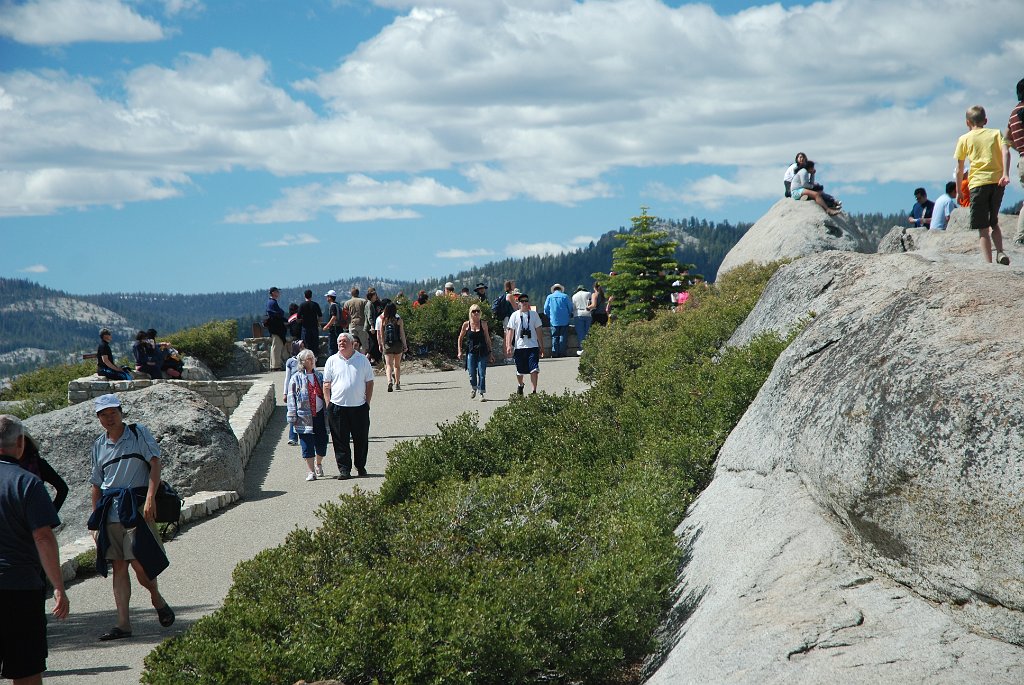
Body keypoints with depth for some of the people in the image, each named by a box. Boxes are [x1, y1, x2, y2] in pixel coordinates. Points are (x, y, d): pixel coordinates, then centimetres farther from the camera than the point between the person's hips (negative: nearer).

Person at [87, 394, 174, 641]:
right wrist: (96, 520, 15)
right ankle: (123, 624, 3)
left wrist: (150, 496, -21)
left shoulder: (139, 433, 1)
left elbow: (155, 463, -9)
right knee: (118, 566, 2)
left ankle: (157, 599, 19)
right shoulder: (99, 445, 14)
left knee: (139, 562, -11)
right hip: (110, 511, 4)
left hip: (136, 506, -4)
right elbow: (97, 485, 19)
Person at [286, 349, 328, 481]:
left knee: (322, 441, 5)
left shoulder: (320, 376, 13)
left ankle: (319, 464, 30)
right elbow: (291, 398, -2)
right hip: (304, 416, -4)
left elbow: (326, 394, 18)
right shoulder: (296, 378, 0)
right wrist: (293, 417, -8)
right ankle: (310, 471, 3)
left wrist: (328, 412, 13)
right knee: (307, 443, -3)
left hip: (319, 414, 4)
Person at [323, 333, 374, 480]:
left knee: (361, 439, 7)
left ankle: (360, 466, 24)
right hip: (338, 406, 0)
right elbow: (326, 385, 7)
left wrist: (367, 402, 2)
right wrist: (328, 404, -1)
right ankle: (344, 469, 5)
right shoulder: (332, 361, 6)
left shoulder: (362, 360, 7)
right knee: (341, 440, -1)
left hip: (359, 407, 0)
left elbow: (369, 383, 10)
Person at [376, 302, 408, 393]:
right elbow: (402, 334, -6)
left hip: (387, 344, 0)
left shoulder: (382, 320, -2)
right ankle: (397, 384, 21)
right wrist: (405, 345, 0)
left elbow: (381, 334, 2)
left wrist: (381, 344, 13)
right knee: (397, 365, 15)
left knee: (388, 365, -2)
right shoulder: (398, 320, -6)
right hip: (398, 344, 0)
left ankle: (389, 381, -25)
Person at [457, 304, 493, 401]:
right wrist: (460, 351, 6)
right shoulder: (466, 324, 1)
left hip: (482, 352, 0)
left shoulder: (483, 324, 2)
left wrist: (490, 352, 8)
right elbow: (460, 338, 12)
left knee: (482, 373, -5)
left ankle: (481, 394, 0)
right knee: (472, 373, 2)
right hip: (471, 352, 0)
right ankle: (473, 388, 31)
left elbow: (487, 339, 9)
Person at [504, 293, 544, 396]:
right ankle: (520, 385, 39)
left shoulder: (534, 314, 6)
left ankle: (534, 390, -10)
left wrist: (541, 346, 10)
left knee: (534, 369, -12)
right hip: (519, 346, 0)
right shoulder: (515, 315, 3)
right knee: (520, 370, 12)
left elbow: (538, 330, 11)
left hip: (533, 346, 0)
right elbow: (510, 331, 2)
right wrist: (509, 345, -6)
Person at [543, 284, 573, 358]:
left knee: (554, 337, 4)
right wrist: (569, 316, 16)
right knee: (562, 336, 4)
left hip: (554, 321, 1)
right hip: (564, 321, -1)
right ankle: (562, 353, 0)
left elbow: (546, 309, 3)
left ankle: (554, 353, -2)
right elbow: (570, 308, 0)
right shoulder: (565, 296, 0)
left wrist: (549, 317, 17)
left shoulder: (549, 297, 3)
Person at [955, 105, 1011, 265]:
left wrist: (959, 191, 16)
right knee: (994, 223, 20)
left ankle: (988, 263, -14)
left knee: (983, 229, -4)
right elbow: (1005, 152, -4)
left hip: (978, 182, -3)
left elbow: (959, 169, 9)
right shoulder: (996, 133, 15)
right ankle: (1000, 252, 0)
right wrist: (1005, 174, -12)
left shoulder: (964, 139, 10)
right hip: (998, 182, 3)